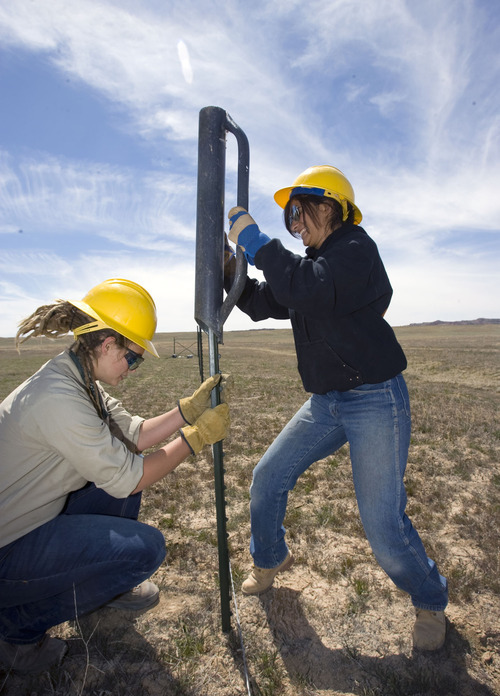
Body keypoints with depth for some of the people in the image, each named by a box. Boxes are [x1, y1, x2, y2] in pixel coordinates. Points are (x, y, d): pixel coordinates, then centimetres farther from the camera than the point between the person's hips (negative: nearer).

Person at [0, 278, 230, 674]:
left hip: (36, 516, 9)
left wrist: (189, 409, -7)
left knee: (131, 469, 6)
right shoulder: (58, 397, -32)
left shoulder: (80, 380, -2)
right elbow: (125, 478, -26)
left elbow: (133, 435, 1)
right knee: (146, 548, -16)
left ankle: (104, 583, 25)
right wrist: (197, 437, -20)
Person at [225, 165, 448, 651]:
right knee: (267, 478, 9)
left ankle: (430, 603, 28)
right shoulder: (314, 263, 14)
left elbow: (307, 290, -31)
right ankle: (270, 561, 37)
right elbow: (264, 303, 15)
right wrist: (228, 267, 3)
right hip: (327, 404, 8)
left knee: (384, 526, -5)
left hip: (376, 401, -8)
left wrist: (256, 242, -21)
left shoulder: (356, 247, -12)